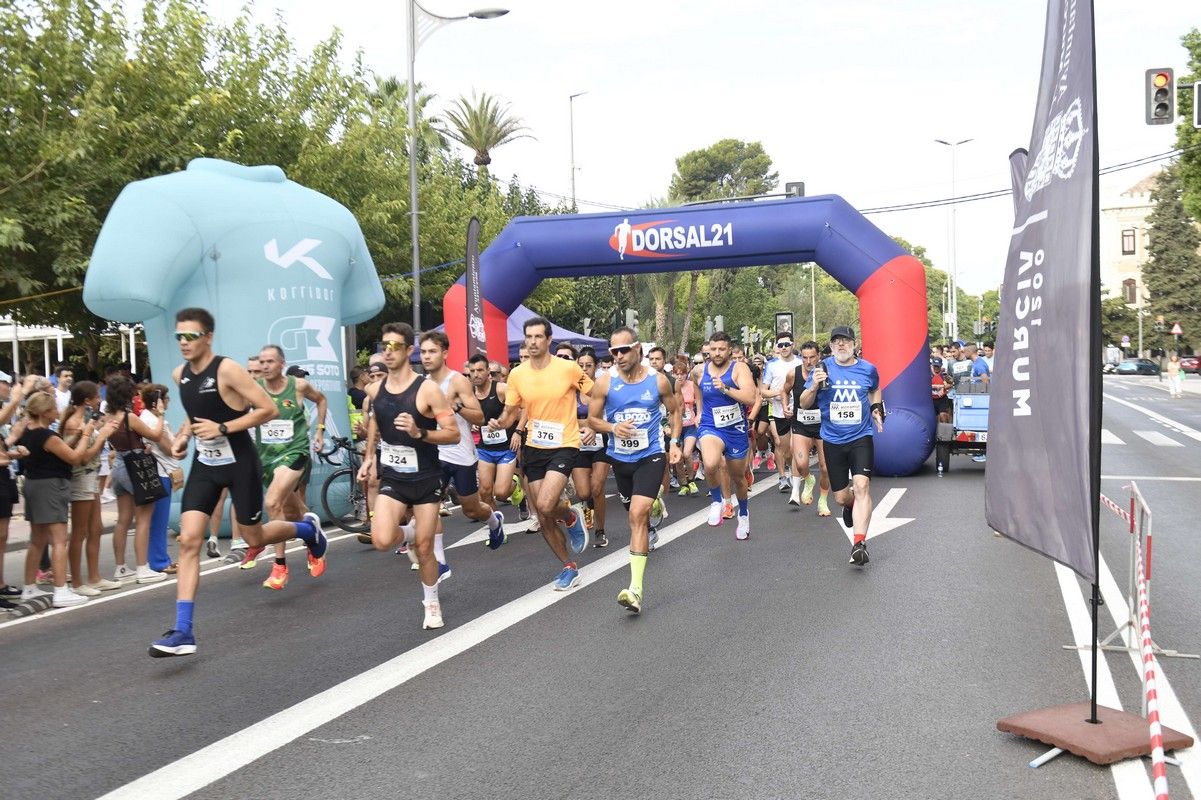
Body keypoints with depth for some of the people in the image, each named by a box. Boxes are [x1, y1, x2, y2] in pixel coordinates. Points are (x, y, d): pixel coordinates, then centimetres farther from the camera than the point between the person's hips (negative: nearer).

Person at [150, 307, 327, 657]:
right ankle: (183, 632, -9)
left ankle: (308, 529, 43)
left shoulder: (227, 369, -18)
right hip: (204, 464, 5)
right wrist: (183, 436, 4)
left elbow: (269, 409, -19)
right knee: (188, 540, -9)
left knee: (254, 537, 9)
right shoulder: (179, 375, 4)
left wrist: (223, 428, -24)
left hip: (239, 463, -5)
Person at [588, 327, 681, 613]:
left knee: (638, 514, -20)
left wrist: (674, 442, -1)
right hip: (620, 457, 4)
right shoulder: (605, 382, -6)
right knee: (636, 512, 22)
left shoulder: (658, 380, -6)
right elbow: (592, 419, 2)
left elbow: (674, 411, 11)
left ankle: (636, 588, -25)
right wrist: (613, 428, -17)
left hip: (650, 456, -3)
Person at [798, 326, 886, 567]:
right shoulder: (822, 368, -3)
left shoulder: (868, 369, 1)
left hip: (860, 438, -1)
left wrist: (877, 409, 6)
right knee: (841, 496, 9)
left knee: (861, 486, -20)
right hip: (833, 440, 1)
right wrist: (814, 386, -20)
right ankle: (850, 504, 48)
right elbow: (804, 404, -1)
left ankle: (859, 543, -22)